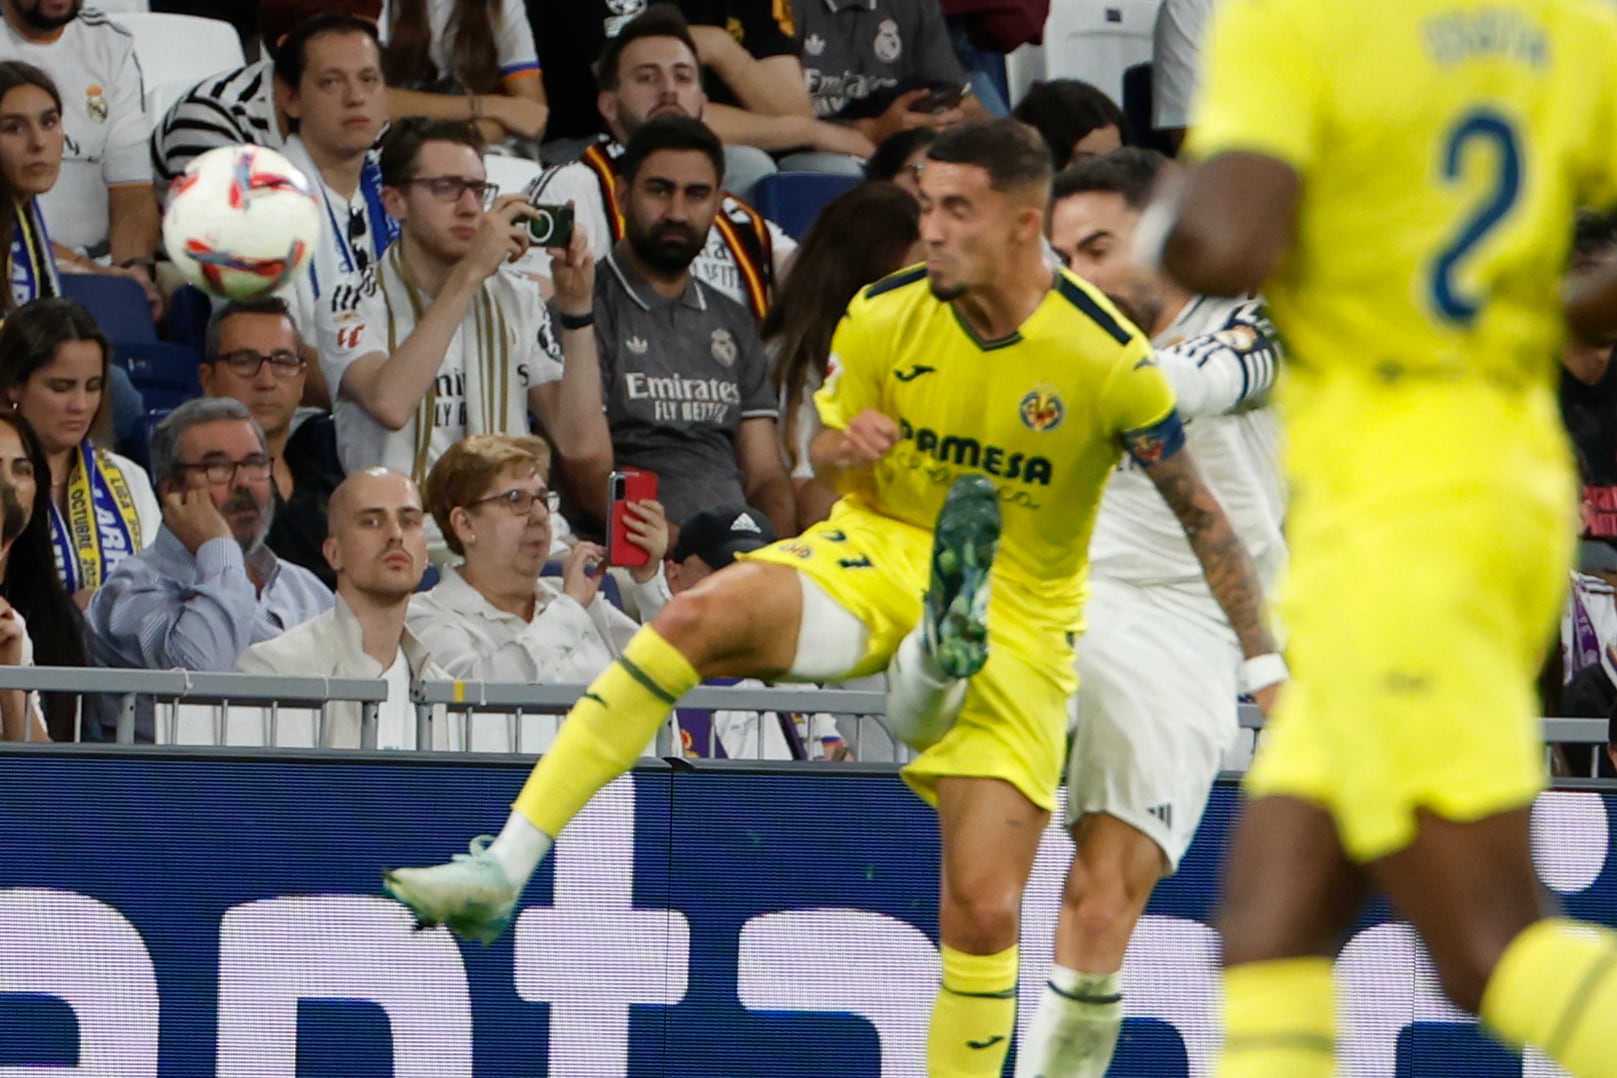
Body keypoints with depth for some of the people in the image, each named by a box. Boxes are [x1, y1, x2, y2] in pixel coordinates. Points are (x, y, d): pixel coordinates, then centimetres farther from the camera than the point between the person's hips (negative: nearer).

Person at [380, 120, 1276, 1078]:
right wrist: (845, 449, -16)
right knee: (702, 615, -29)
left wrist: (1268, 663, -7)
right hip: (878, 556, 2)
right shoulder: (884, 317, -9)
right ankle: (503, 871, -33)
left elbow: (1202, 517, -6)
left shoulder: (1109, 361, -17)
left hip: (1018, 619, -2)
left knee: (985, 914, -10)